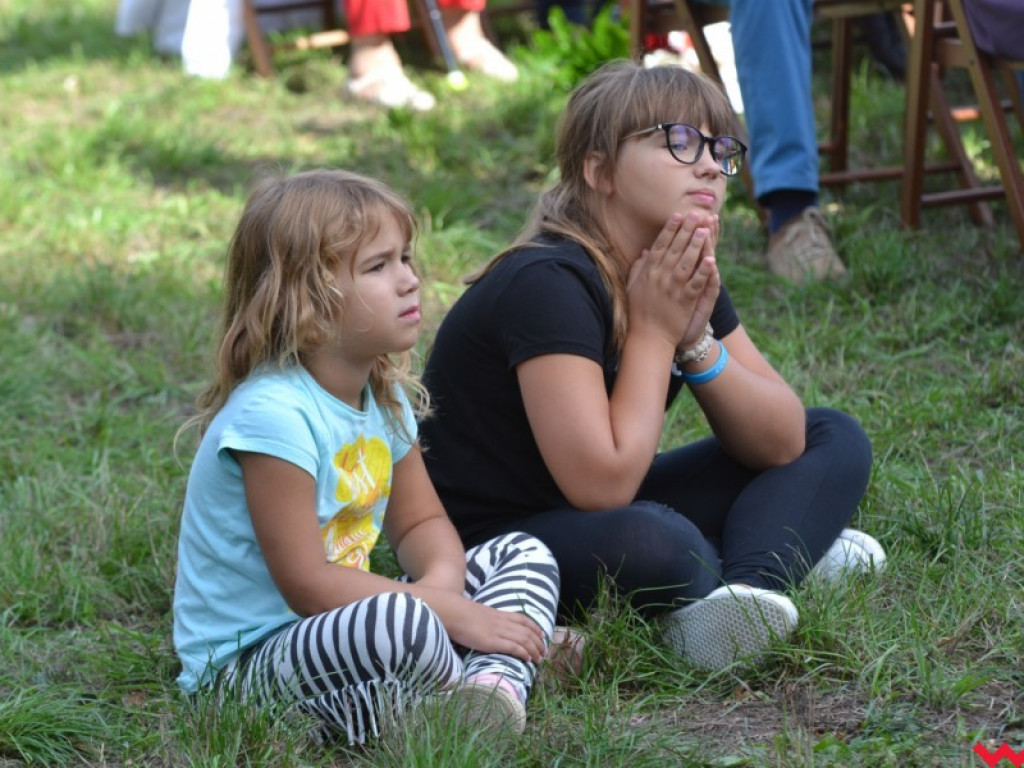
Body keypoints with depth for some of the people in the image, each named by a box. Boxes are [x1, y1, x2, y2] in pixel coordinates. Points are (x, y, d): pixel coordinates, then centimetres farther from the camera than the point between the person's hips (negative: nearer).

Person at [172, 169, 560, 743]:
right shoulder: (272, 413, -23)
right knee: (404, 622, -39)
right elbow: (307, 586, -23)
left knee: (523, 555, 10)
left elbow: (421, 522, 13)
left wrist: (442, 582, -12)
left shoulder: (384, 396, 6)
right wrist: (447, 611, -20)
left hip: (341, 627, 10)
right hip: (246, 663, -10)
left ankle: (495, 682, -19)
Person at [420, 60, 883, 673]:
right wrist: (655, 332, -21)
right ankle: (779, 553, -13)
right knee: (651, 541, -42)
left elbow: (784, 441, -1)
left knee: (836, 439, 3)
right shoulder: (548, 283, -24)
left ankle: (747, 585, -22)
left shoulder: (685, 276, 1)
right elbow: (603, 484, -30)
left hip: (605, 515, 10)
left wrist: (697, 342, -17)